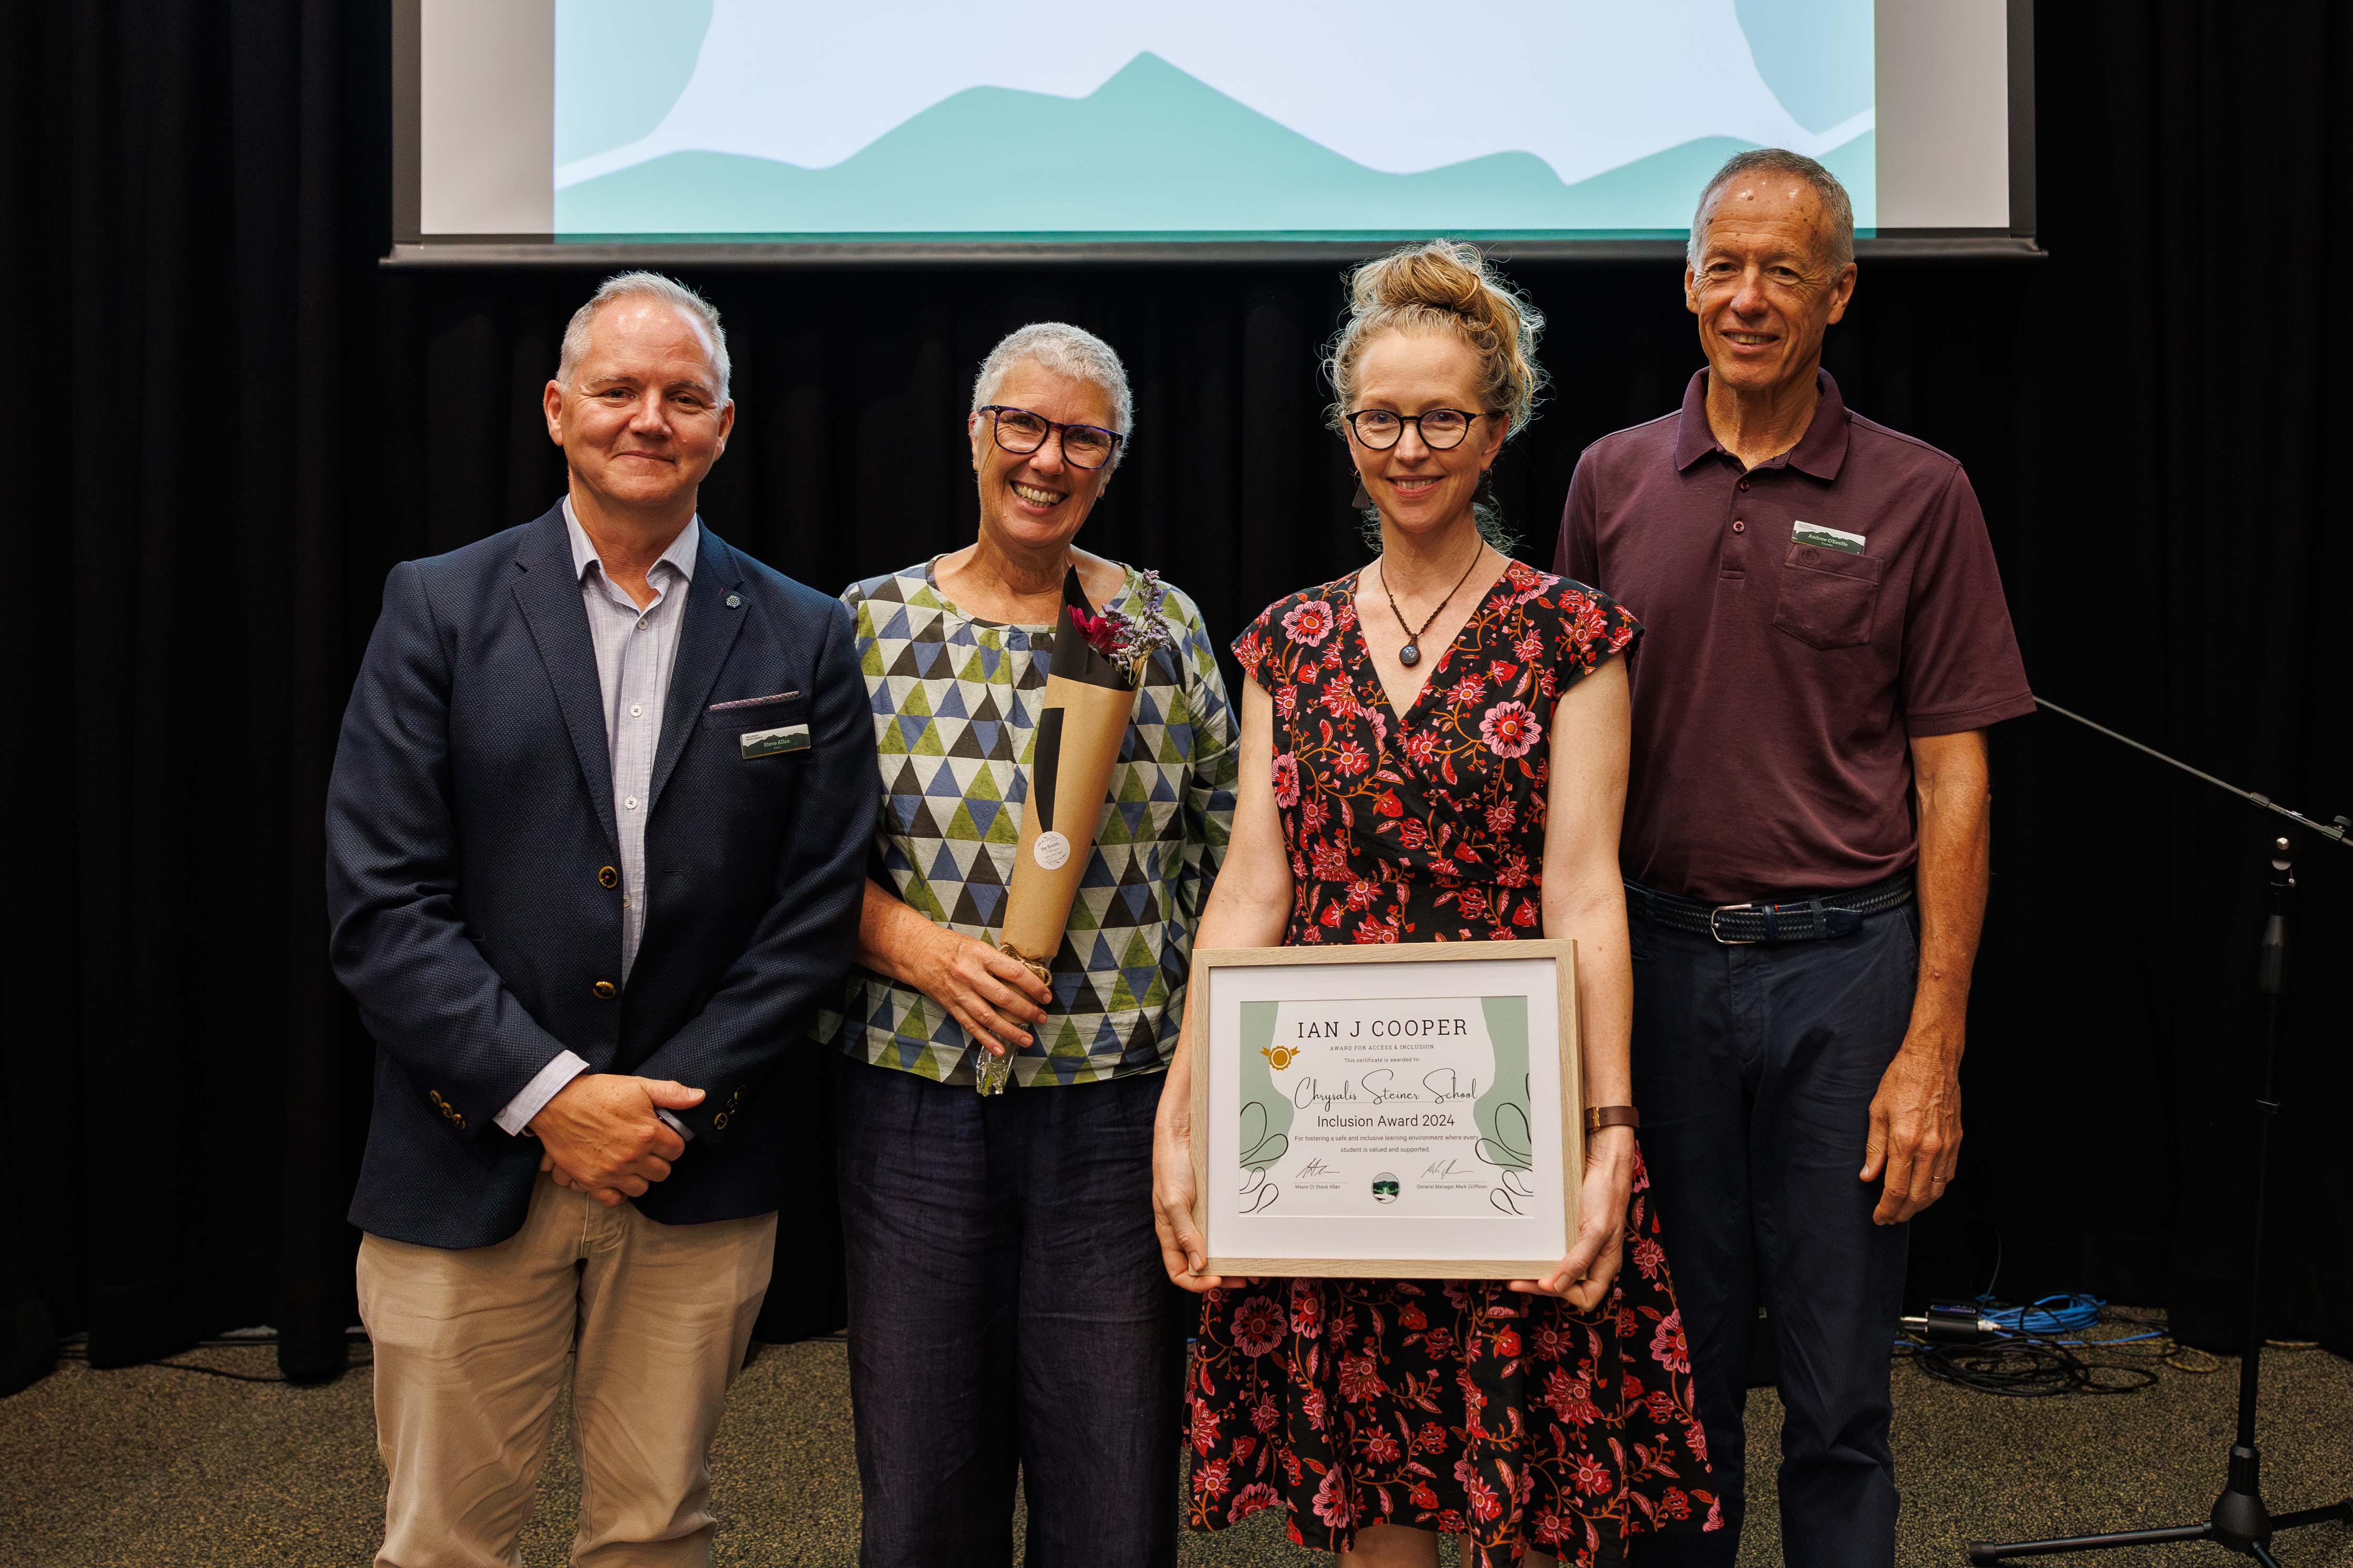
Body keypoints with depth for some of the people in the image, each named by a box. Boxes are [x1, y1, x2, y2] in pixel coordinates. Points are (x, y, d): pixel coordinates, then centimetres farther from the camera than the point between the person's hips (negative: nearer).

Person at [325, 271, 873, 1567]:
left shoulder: (800, 639, 4)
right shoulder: (439, 608, 0)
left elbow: (816, 909, 0)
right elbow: (378, 904, -6)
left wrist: (676, 1102, -8)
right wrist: (549, 1094, -13)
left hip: (697, 1174, 1)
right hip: (468, 1170, -1)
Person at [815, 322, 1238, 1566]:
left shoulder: (1165, 625, 5)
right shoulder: (872, 623, 4)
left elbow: (1219, 856, 7)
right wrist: (923, 949, -13)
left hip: (1118, 1107, 0)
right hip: (915, 1103, 0)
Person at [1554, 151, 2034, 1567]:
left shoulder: (1919, 495, 0)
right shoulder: (1614, 480, 7)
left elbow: (1951, 777, -2)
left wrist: (1935, 1044, -8)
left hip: (1842, 968, -2)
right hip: (1654, 956, 2)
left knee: (1839, 1385, 6)